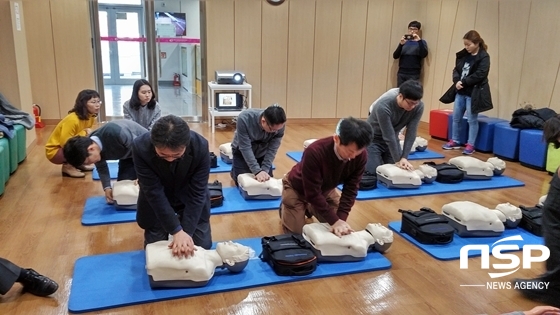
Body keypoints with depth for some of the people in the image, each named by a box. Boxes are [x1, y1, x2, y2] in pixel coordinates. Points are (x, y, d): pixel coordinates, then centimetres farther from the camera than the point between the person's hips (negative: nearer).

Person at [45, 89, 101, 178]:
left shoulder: (90, 116, -6)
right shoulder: (72, 119, -29)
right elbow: (65, 143, -29)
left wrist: (90, 135, -13)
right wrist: (84, 133, -28)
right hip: (55, 151, -8)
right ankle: (67, 166, -9)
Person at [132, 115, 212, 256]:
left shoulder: (200, 147, -31)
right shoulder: (141, 147, -33)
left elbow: (197, 193, -25)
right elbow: (154, 192, -29)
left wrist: (187, 232, -31)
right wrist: (176, 231, -32)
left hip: (190, 198, 0)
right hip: (156, 200, 0)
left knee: (202, 245, 3)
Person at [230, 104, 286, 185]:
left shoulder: (279, 125, -30)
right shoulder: (244, 118, -38)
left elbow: (272, 149, -21)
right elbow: (245, 147, -34)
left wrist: (264, 170, -28)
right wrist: (257, 171, -37)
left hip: (262, 153, 3)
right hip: (242, 152, -2)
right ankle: (234, 171, 27)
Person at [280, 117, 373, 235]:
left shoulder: (361, 156, -27)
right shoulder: (315, 152, -42)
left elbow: (350, 189, -19)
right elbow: (312, 193, -35)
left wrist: (341, 218, -30)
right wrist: (335, 220, -36)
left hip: (325, 189, 5)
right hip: (297, 188, -5)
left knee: (338, 231, 7)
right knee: (295, 232, -6)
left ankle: (309, 208, 31)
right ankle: (284, 207, 25)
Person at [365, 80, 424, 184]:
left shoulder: (419, 106, -22)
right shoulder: (383, 105, -36)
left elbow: (411, 133, -17)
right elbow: (388, 136, -30)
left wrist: (404, 158, -22)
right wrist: (398, 160, -24)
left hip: (393, 138, 5)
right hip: (373, 138, -5)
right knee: (374, 172, -11)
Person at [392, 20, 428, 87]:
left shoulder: (421, 42, 6)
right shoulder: (404, 41, 12)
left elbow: (424, 55, -12)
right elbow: (395, 56, 1)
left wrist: (419, 41, -18)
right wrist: (401, 44, -13)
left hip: (414, 74, -3)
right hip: (401, 73, 3)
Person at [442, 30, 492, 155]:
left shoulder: (484, 57, -11)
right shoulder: (462, 54, 8)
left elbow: (479, 75, -20)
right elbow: (456, 70, 8)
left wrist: (463, 82, -20)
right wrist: (457, 81, -11)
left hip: (474, 92, -7)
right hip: (460, 91, 7)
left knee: (472, 120, 1)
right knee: (456, 117, 12)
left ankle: (470, 145, 10)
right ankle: (454, 141, 25)